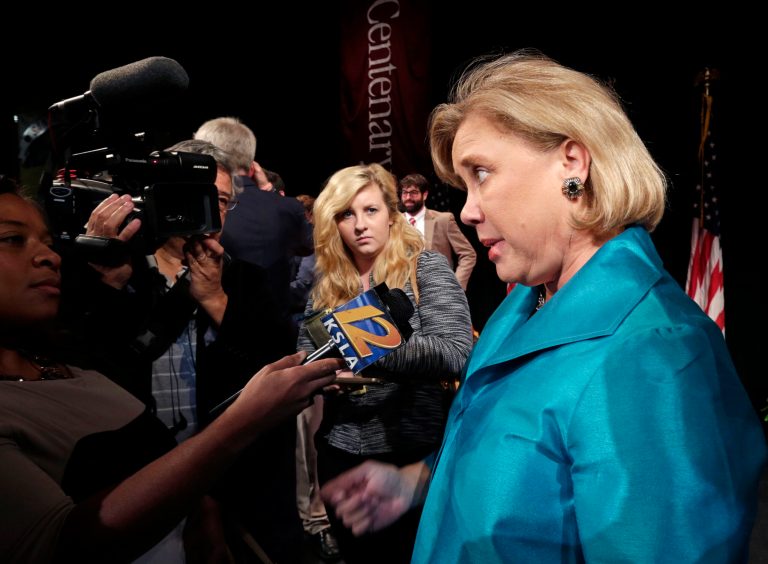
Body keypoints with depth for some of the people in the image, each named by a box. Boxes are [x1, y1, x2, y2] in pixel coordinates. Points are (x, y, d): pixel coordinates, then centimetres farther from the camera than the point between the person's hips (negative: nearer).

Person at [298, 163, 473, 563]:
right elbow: (305, 355, 8)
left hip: (414, 449, -4)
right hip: (340, 450, 4)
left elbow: (455, 352, -21)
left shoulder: (426, 268, -9)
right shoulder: (326, 283, 4)